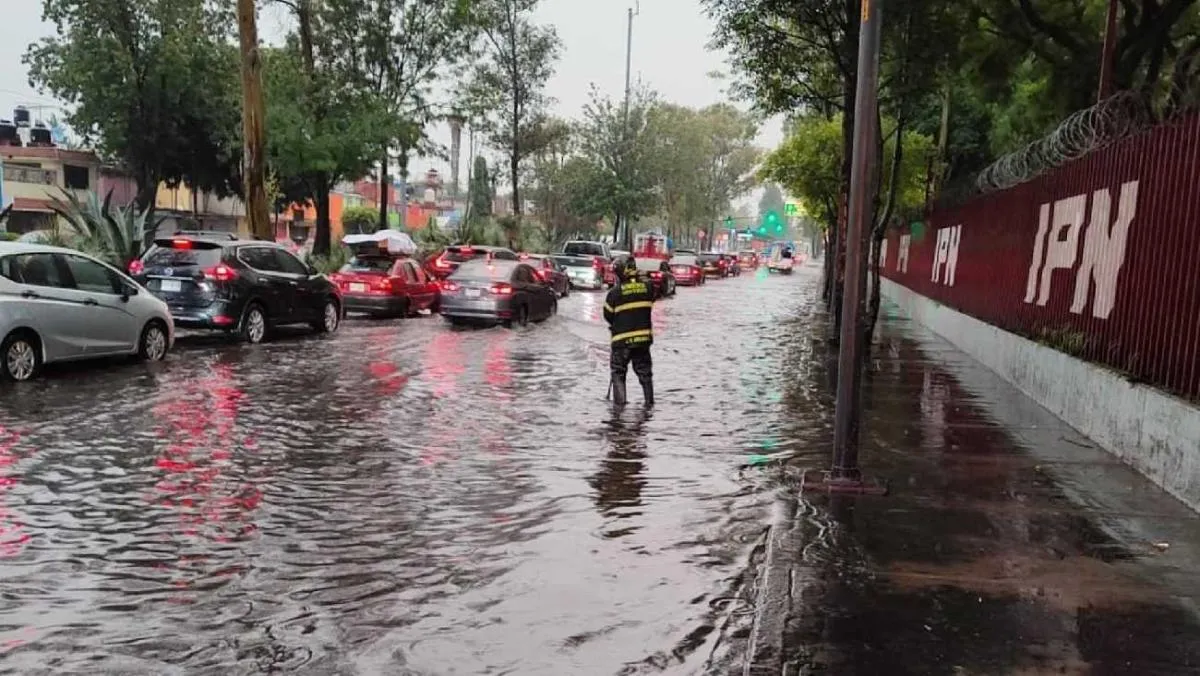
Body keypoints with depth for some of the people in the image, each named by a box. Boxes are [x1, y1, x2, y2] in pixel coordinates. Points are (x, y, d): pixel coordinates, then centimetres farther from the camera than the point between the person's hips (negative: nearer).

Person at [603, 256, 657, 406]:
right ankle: (649, 400, 19)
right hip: (644, 337, 3)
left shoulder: (615, 292, -13)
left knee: (618, 372, 11)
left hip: (622, 339, -3)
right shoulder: (647, 287, -3)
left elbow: (608, 315, -2)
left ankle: (620, 401, 6)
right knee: (644, 371, 16)